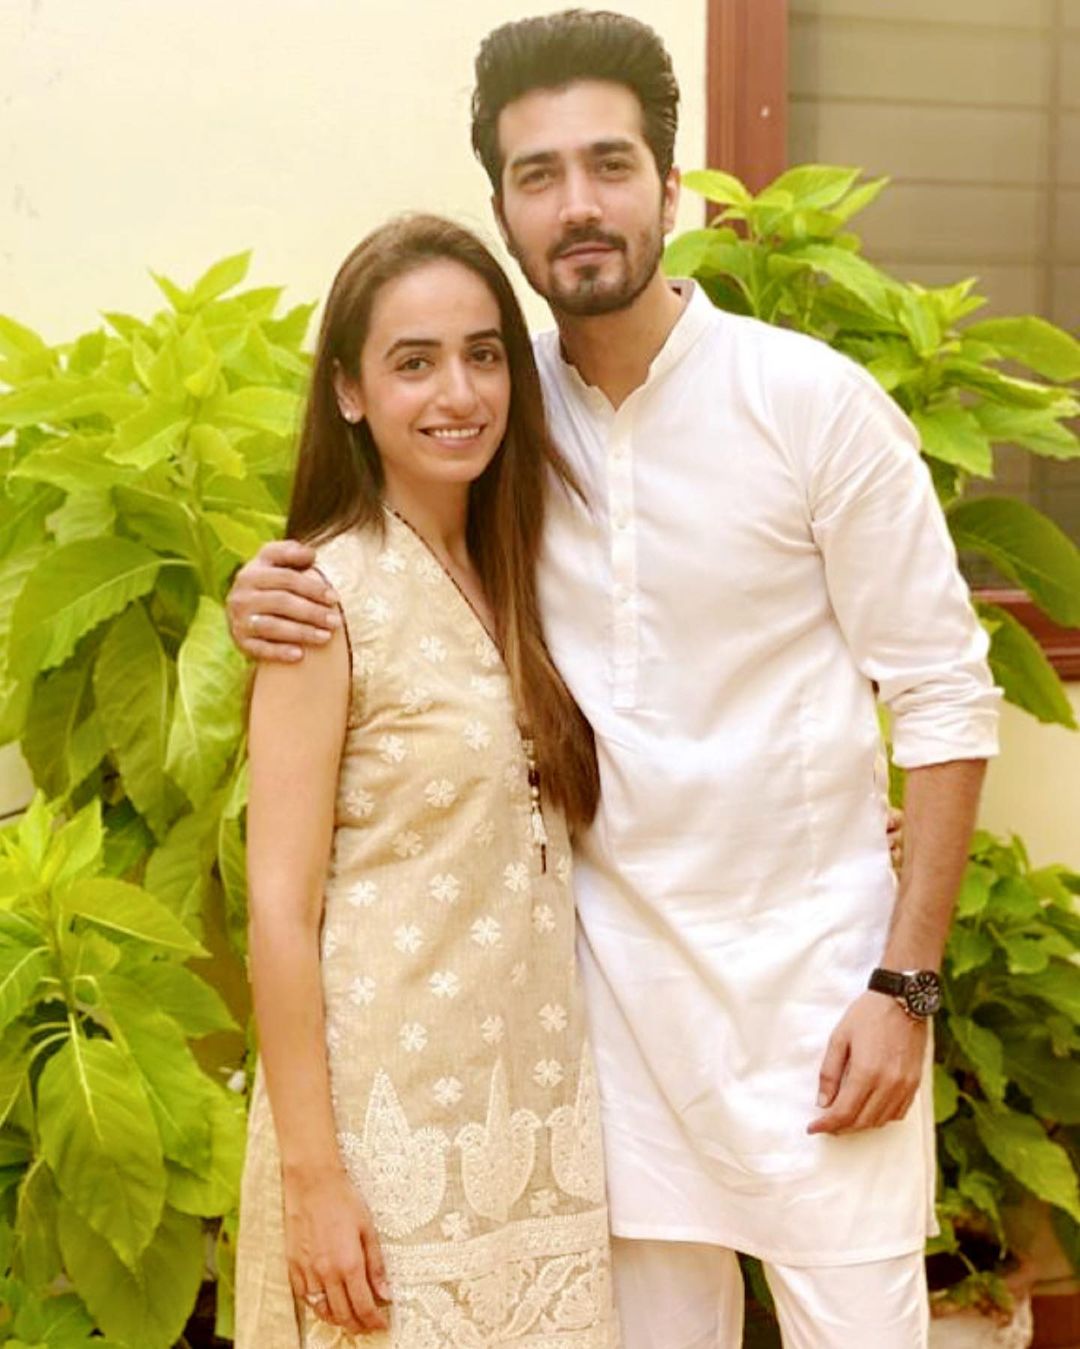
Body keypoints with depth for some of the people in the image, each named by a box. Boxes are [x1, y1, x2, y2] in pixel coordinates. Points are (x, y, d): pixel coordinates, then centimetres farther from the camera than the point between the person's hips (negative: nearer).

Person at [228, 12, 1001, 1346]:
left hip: (810, 970, -3)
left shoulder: (817, 402, -10)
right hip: (610, 970, 3)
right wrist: (274, 603, -9)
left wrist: (904, 985, -11)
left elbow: (946, 697, -7)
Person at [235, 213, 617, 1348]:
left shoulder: (508, 581, 7)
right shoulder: (331, 596, -12)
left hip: (538, 1113, 6)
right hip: (393, 1122, -6)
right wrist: (310, 1178, -15)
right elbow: (280, 906, -13)